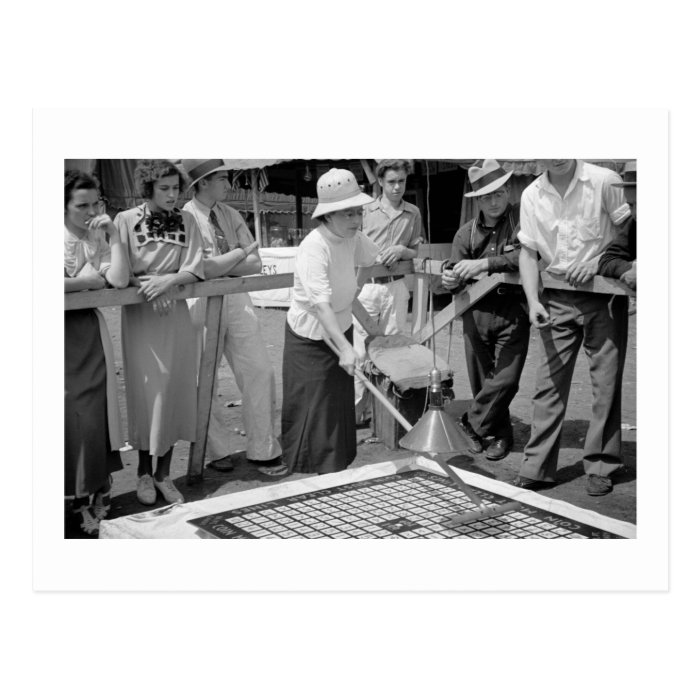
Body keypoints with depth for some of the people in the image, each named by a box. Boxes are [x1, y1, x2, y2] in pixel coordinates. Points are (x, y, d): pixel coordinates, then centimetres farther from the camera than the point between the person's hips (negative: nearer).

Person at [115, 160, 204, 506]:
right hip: (139, 314, -2)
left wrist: (167, 280, -19)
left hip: (175, 314, 3)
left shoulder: (186, 220, 4)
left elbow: (194, 269, -2)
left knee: (174, 391, 5)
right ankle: (144, 472, 17)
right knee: (144, 391, 2)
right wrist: (148, 286, -22)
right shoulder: (126, 220, -3)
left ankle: (164, 473, 17)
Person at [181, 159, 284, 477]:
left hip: (236, 299, 5)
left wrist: (219, 264, -10)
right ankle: (218, 450, 24)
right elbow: (204, 269, -20)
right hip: (202, 304, -5)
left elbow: (255, 264, 4)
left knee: (260, 372, 2)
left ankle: (262, 450, 14)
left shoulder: (230, 214, 9)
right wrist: (240, 252, -8)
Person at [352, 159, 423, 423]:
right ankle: (356, 410, 3)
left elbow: (417, 252, 14)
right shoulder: (366, 211, 0)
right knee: (360, 350, -4)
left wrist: (402, 250, -6)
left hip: (396, 287, 3)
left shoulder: (413, 213, 8)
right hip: (367, 285, -2)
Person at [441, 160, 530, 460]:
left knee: (505, 379, -7)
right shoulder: (467, 232, 6)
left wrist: (486, 263, -27)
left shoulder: (522, 220, -6)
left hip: (512, 313, -3)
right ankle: (500, 433, 28)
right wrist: (451, 280, -20)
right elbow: (456, 269, 4)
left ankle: (470, 426, 12)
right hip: (476, 312, 3)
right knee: (481, 380, 8)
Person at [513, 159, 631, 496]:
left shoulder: (604, 181, -8)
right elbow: (528, 251, 5)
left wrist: (598, 261, -19)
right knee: (549, 382, 2)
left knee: (605, 381, 1)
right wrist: (533, 301, -6)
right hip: (557, 300, 3)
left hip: (604, 294, -3)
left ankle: (600, 466, 12)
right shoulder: (532, 195, 4)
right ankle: (536, 466, 8)